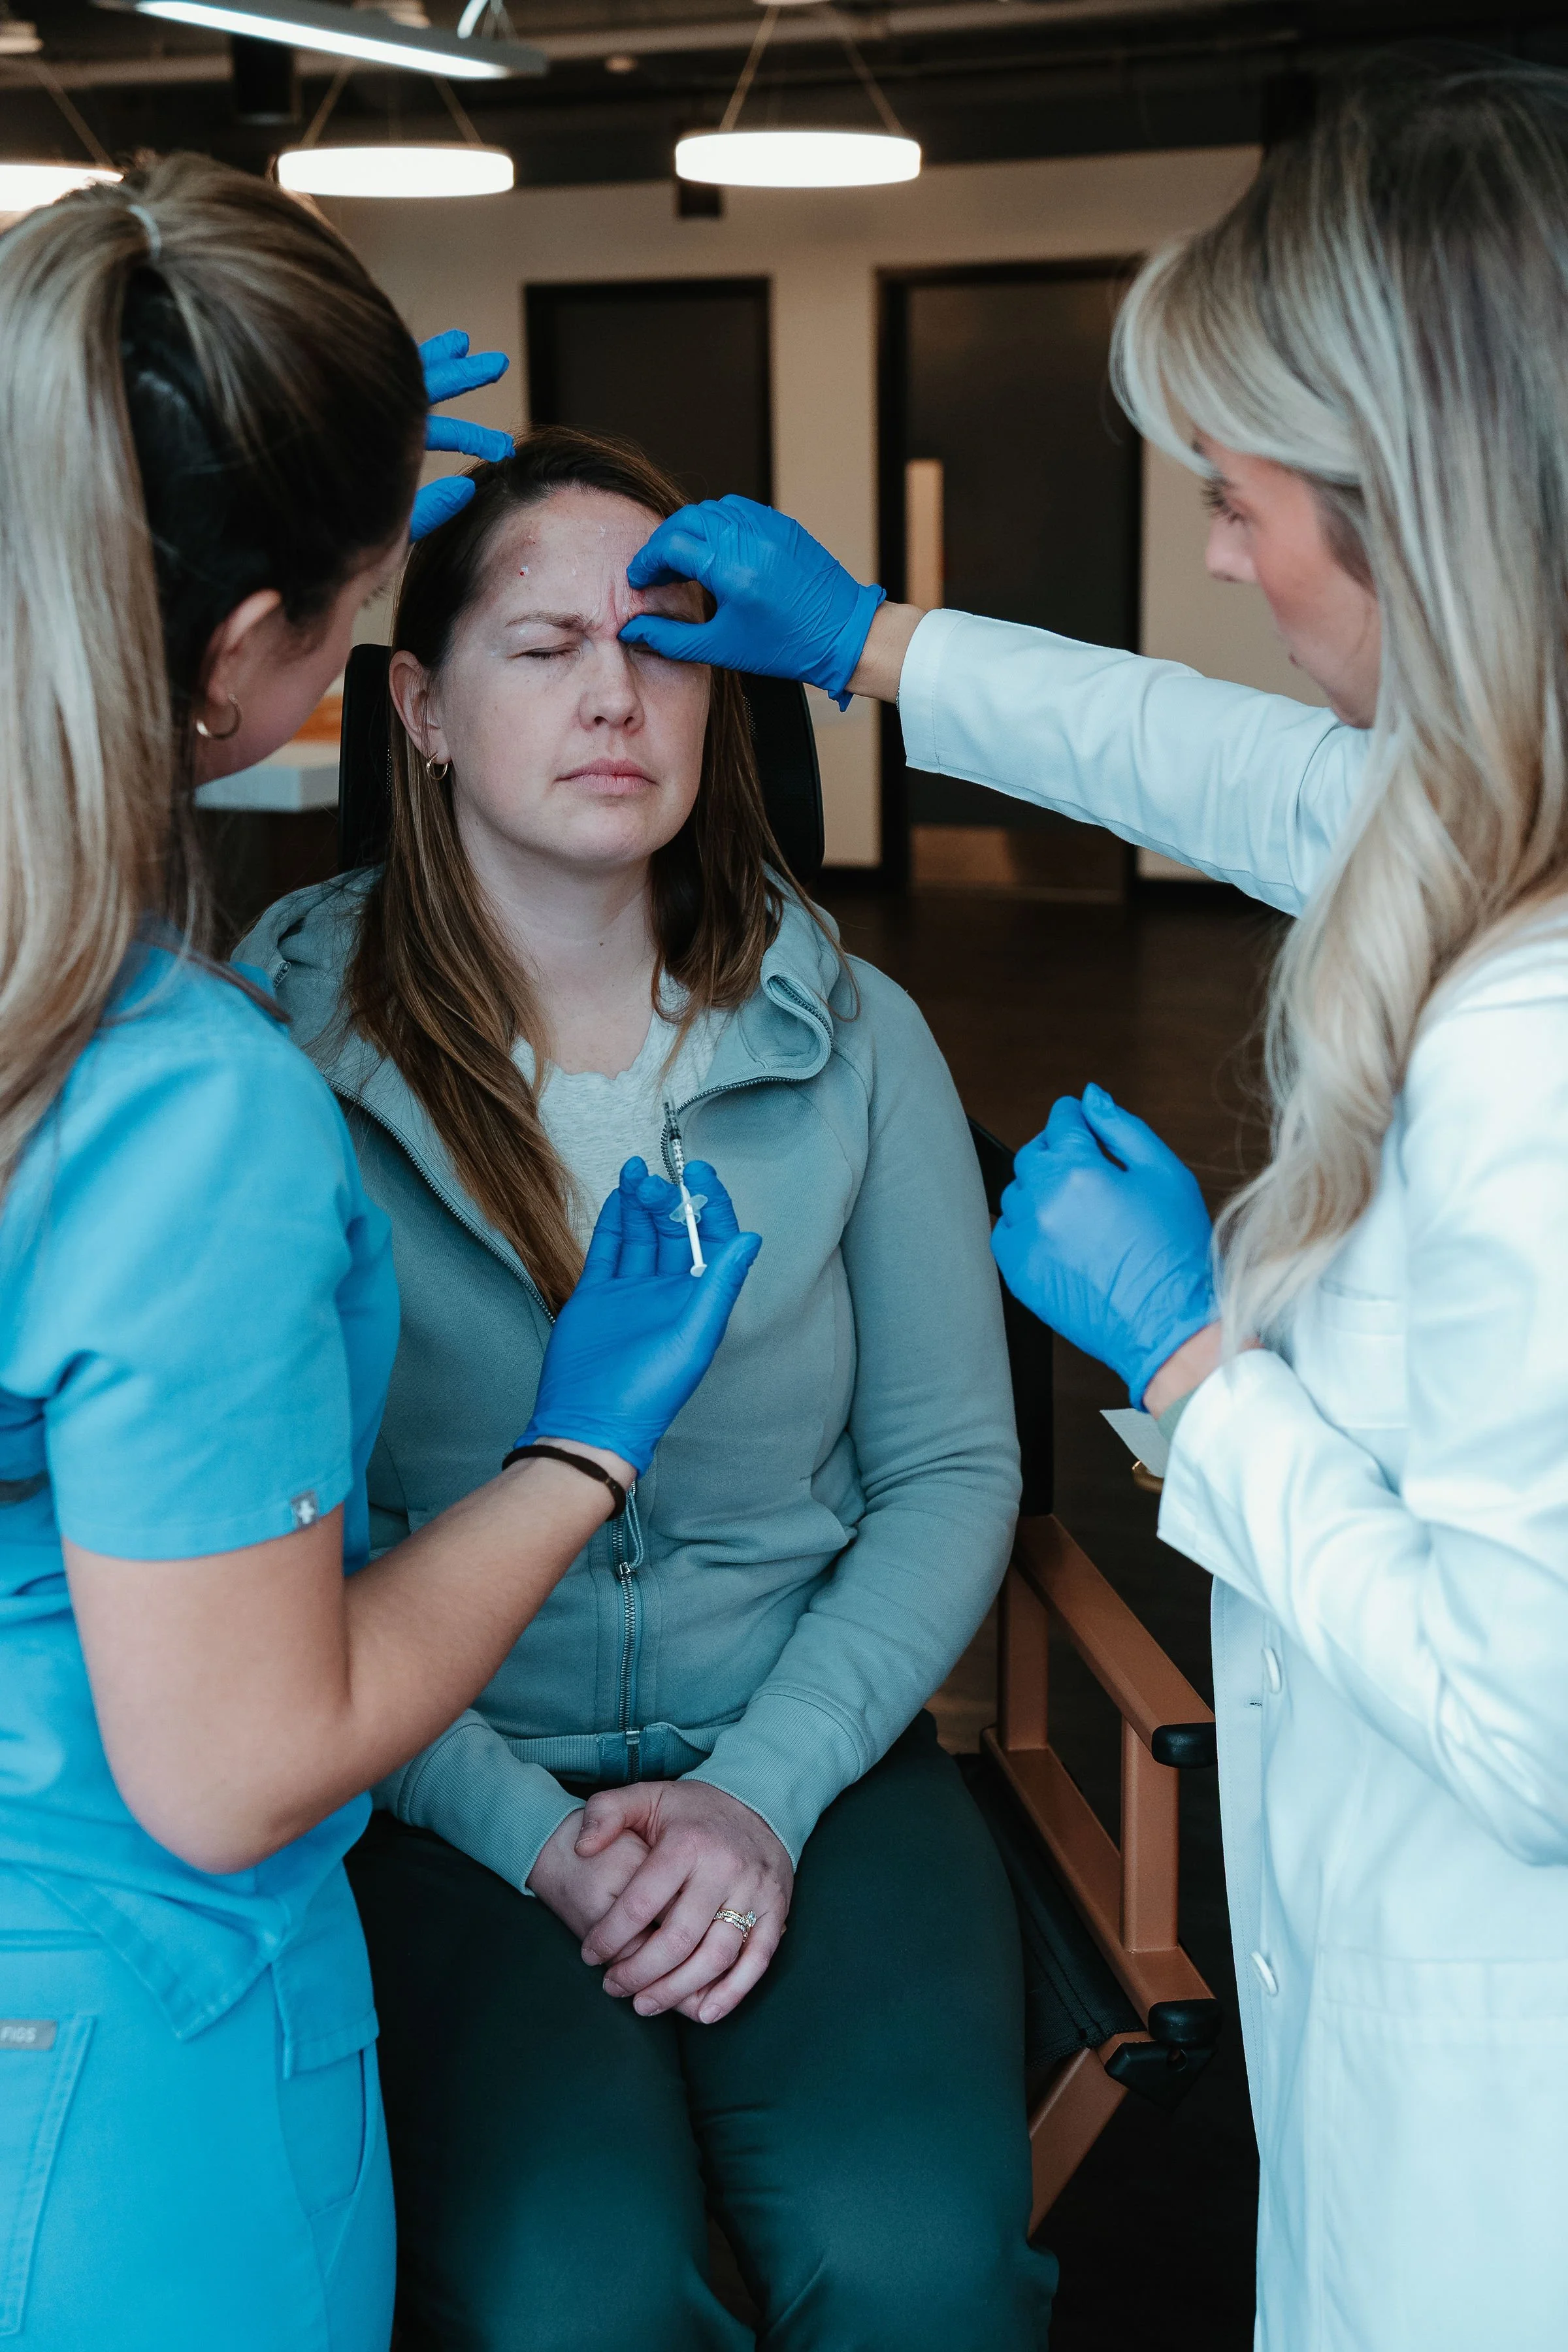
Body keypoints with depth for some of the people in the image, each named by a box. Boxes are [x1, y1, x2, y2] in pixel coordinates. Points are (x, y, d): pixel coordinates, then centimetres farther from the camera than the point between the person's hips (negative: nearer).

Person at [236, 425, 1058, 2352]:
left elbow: (952, 1471, 4)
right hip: (443, 1785, -1)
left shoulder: (853, 1040, 3)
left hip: (808, 1753, 2)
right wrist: (530, 1830, -14)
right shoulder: (281, 1045, -5)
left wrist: (765, 1788, -9)